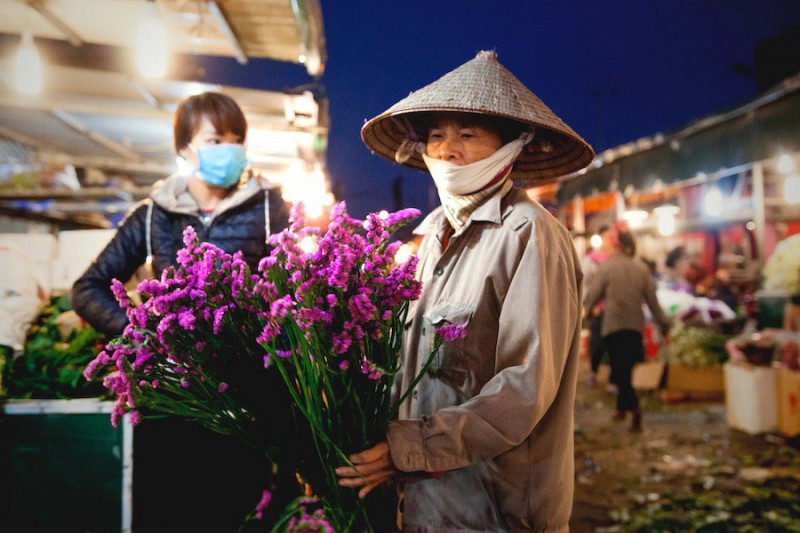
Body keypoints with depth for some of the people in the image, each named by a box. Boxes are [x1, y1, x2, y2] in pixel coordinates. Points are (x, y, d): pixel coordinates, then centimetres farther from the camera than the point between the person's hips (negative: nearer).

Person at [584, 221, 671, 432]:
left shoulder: (606, 267, -6)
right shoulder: (641, 268, 6)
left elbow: (593, 296, -1)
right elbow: (652, 298, 7)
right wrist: (663, 322, 16)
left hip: (613, 326, -4)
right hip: (636, 326, 4)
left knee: (619, 370, -2)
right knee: (626, 368, 17)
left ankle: (634, 408, -20)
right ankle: (622, 407, 26)